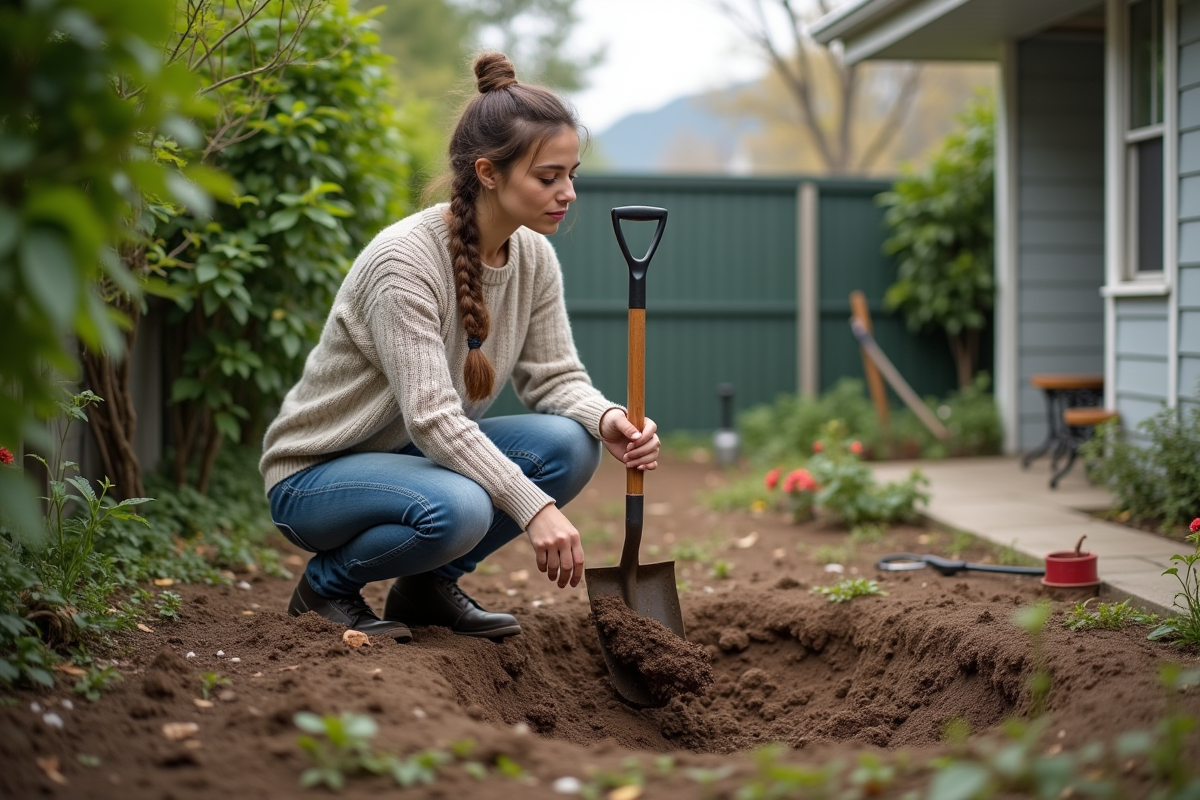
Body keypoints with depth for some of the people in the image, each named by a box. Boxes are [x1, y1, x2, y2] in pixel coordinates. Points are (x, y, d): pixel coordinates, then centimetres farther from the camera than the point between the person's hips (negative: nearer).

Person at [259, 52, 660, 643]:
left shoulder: (533, 257, -4)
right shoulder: (404, 261, -27)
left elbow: (555, 376, -3)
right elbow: (432, 417, -32)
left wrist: (606, 419, -25)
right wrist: (532, 506, -37)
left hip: (418, 457, 7)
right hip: (314, 474, -7)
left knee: (569, 443, -18)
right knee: (457, 508, -37)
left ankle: (430, 584, 2)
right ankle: (328, 580, -5)